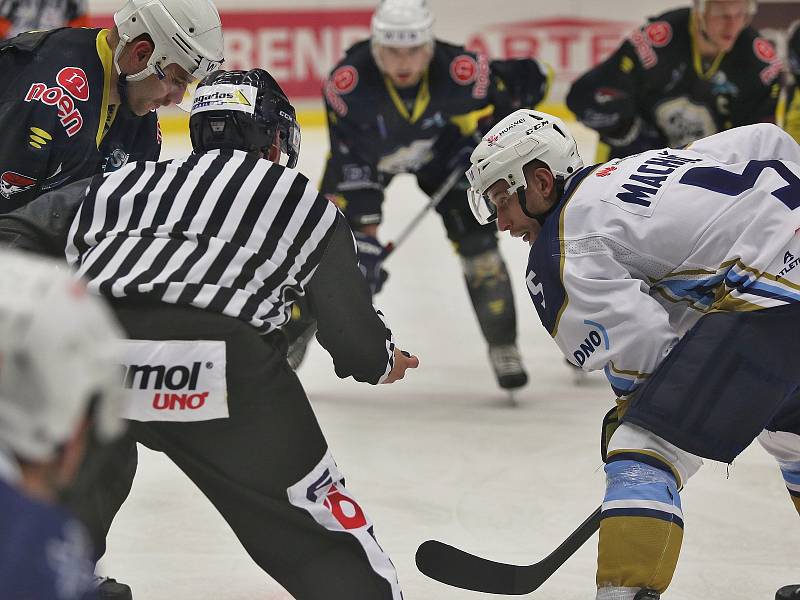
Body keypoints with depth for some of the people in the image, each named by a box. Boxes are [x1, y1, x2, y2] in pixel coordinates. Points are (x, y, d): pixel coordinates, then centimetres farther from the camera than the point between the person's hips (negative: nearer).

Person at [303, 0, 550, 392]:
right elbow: (350, 167, -32)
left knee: (477, 243, -8)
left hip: (441, 146, 1)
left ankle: (503, 346, 8)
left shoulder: (458, 72, -36)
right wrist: (364, 240, -34)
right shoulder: (349, 81, -38)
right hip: (368, 150, 0)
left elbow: (530, 80, -18)